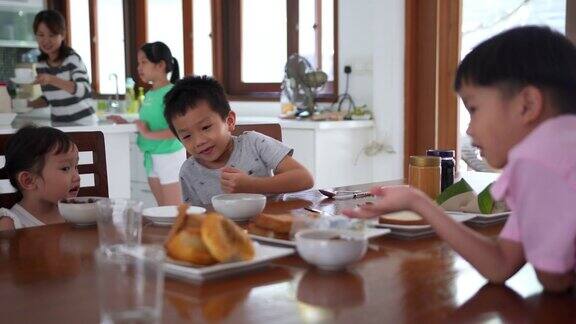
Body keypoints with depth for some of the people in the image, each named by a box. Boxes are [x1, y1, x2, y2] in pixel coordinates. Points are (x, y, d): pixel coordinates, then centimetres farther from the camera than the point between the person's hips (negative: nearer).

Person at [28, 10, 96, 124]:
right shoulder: (40, 65, 4)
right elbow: (48, 98, 14)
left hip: (82, 122, -5)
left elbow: (83, 90, -28)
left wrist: (52, 80, -38)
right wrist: (28, 104, -4)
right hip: (58, 123, 5)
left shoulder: (72, 59, -14)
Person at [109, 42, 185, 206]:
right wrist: (127, 124, 6)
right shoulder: (149, 94, 8)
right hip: (151, 156, 8)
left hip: (169, 155, -8)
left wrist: (148, 134, -22)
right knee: (162, 209, 16)